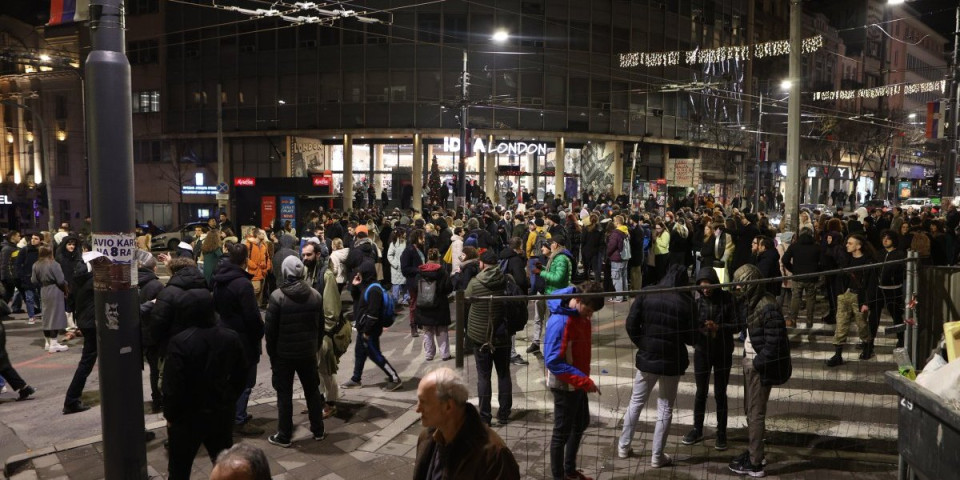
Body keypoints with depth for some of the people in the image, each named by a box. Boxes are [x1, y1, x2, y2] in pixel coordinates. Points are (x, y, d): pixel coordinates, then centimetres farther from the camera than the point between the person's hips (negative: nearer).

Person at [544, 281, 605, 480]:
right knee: (562, 431, 4)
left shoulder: (581, 315, 0)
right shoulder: (560, 322, -27)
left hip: (577, 382, 10)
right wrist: (584, 381, -30)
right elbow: (553, 361, -29)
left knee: (581, 423, 22)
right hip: (564, 385, -10)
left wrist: (583, 378, 16)